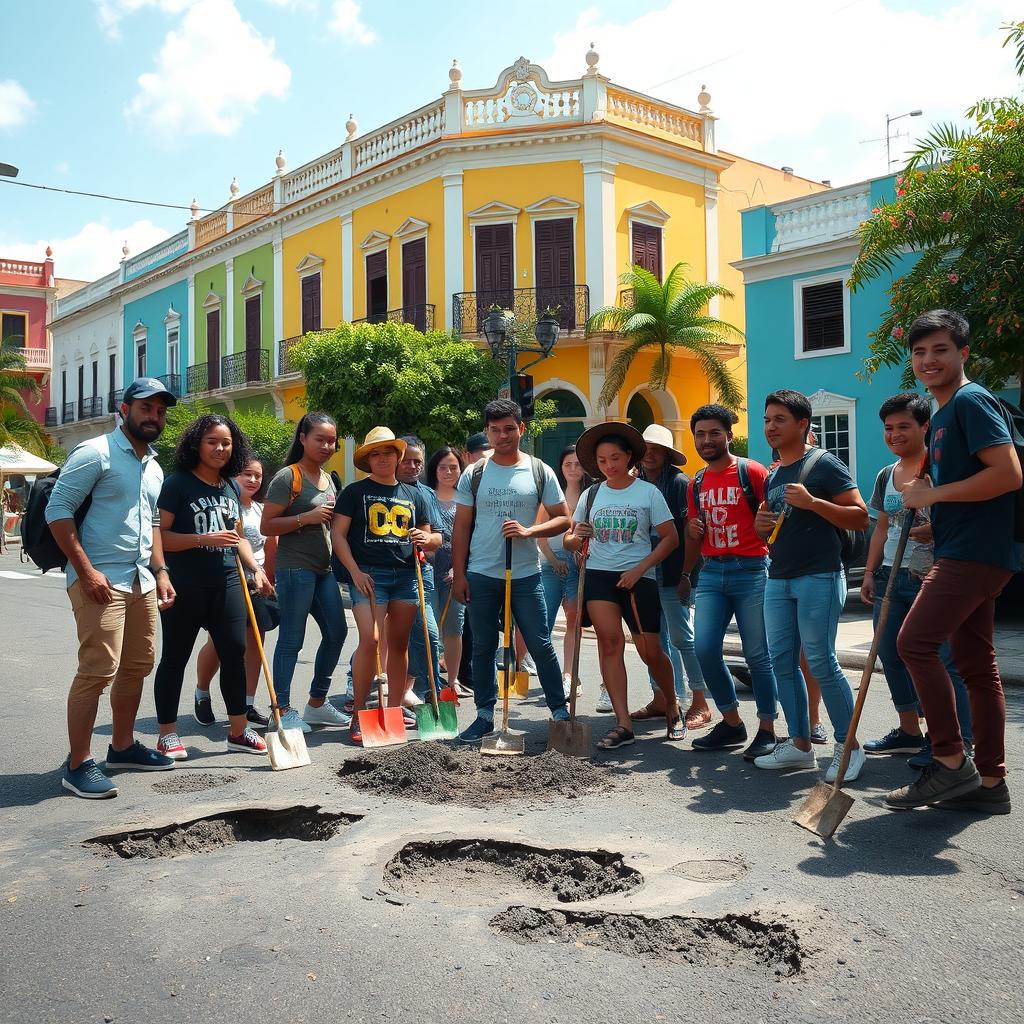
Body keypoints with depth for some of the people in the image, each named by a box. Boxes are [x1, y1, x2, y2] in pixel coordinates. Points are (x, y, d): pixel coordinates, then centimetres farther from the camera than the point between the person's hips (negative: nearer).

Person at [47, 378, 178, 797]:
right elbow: (57, 510, -13)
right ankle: (78, 764, -1)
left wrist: (159, 570, 13)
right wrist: (87, 571, -18)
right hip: (100, 580, -9)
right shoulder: (95, 453, -9)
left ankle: (122, 746, 28)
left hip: (141, 580, 9)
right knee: (98, 670, -11)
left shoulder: (154, 468, 17)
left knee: (138, 665, 14)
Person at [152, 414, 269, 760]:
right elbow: (160, 535, -12)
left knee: (234, 652, 6)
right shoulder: (178, 483, -7)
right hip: (186, 585, -6)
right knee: (175, 656, 5)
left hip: (226, 582, 6)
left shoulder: (231, 487, 12)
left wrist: (256, 569, 8)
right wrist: (205, 539, -21)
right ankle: (168, 734, 16)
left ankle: (238, 730, 18)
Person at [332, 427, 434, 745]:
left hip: (406, 574, 4)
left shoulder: (413, 495, 16)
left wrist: (424, 539, -3)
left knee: (399, 643, 9)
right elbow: (338, 534, 0)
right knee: (370, 639, -16)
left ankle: (395, 708, 21)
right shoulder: (355, 492, 5)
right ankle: (358, 715, -8)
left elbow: (427, 534, 22)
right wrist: (355, 571, -10)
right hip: (368, 574, -4)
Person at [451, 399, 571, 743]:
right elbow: (462, 528, 6)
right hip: (481, 576, 1)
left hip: (526, 575, -1)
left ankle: (560, 712, 14)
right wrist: (458, 574, 0)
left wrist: (528, 531, -14)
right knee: (483, 648, 9)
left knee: (541, 646, 1)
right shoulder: (473, 475, 4)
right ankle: (485, 715, 20)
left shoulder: (540, 472, 3)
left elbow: (562, 520, 3)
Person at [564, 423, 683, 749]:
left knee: (650, 651, 0)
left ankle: (672, 707, 29)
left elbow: (670, 539, -2)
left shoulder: (648, 492, 0)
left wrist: (638, 570, -11)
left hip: (638, 577, -2)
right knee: (609, 640, -14)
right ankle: (623, 724, -12)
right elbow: (570, 541, 13)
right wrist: (575, 538, -12)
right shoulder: (591, 495, 8)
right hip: (598, 574, 2)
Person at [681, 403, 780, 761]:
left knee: (758, 654, -1)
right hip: (711, 573, 6)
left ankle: (767, 730, 11)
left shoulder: (752, 472, -4)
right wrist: (686, 573, 15)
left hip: (750, 570, -5)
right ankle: (732, 723, 14)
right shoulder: (697, 483, 14)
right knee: (705, 649, -1)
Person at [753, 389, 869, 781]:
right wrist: (760, 523, 6)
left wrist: (812, 502, -20)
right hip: (777, 579, 8)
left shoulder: (824, 464, -5)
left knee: (821, 663, -8)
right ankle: (799, 744, 17)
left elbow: (860, 518, -9)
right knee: (782, 662, 7)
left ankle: (848, 747, 4)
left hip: (818, 577, -8)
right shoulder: (772, 476, 17)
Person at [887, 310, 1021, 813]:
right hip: (966, 552, 10)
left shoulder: (971, 401, -10)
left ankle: (951, 762, -6)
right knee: (976, 663, 10)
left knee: (915, 642, -15)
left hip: (974, 553, -10)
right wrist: (932, 519, 11)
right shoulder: (942, 414, 20)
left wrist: (933, 494, -16)